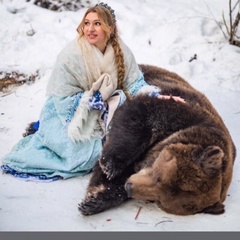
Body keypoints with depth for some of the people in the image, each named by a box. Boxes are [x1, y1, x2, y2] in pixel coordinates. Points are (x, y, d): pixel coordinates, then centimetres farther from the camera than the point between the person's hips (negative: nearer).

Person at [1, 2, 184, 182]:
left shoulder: (121, 51, -11)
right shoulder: (71, 56, -24)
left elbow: (134, 82, -7)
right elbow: (64, 100, -20)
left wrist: (155, 95, -24)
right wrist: (97, 99, -24)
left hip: (103, 113, 5)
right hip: (68, 114, -5)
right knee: (88, 152, -21)